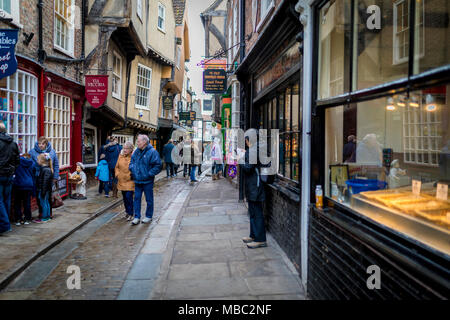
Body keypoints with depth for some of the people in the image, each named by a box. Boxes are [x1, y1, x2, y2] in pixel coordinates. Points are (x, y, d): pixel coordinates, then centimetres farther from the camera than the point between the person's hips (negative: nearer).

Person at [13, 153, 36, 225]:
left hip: (18, 185, -2)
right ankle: (27, 219, 12)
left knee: (17, 203, 7)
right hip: (29, 185, 3)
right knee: (27, 203, 9)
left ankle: (18, 219, 7)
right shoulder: (32, 163, 7)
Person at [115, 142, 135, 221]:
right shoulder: (121, 156, 5)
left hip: (130, 182, -5)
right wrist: (117, 174, 3)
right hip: (122, 181, 6)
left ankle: (130, 214, 0)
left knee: (129, 197, -10)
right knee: (125, 197, 14)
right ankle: (127, 211, 30)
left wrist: (132, 175, -13)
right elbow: (117, 167, 16)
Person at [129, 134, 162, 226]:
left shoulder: (152, 152, -14)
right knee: (137, 198, 8)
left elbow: (158, 166, -16)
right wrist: (132, 169, 5)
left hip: (147, 181, -6)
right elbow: (132, 161, 22)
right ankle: (137, 217, 15)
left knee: (149, 199, 8)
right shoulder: (137, 151, 7)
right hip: (137, 180, 6)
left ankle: (149, 216, 22)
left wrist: (149, 174, -17)